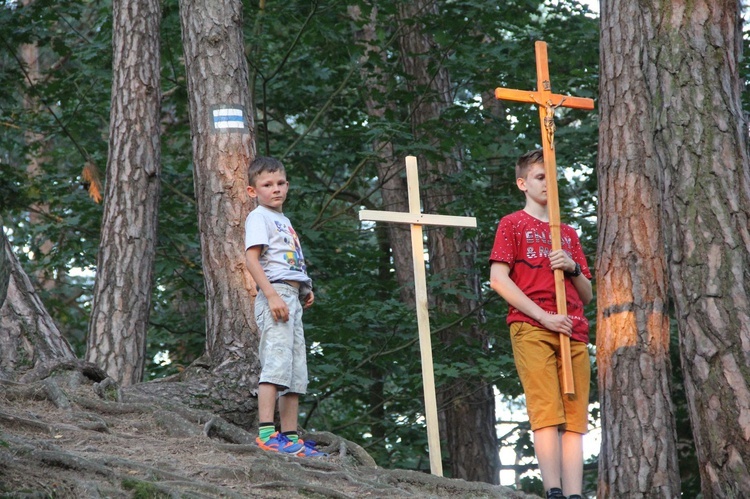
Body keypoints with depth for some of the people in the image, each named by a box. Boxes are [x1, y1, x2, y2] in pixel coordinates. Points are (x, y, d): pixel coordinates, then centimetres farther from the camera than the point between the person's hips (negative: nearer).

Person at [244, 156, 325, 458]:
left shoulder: (283, 220, 25)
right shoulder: (258, 217, -3)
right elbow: (252, 258, -14)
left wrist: (305, 290, 14)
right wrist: (272, 295, -23)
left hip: (292, 296, 10)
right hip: (274, 292, -10)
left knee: (296, 369, 8)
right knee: (277, 360, -19)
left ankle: (291, 438, 10)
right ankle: (266, 433, -26)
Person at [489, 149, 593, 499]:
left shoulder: (568, 233, 26)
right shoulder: (513, 224, 11)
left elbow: (587, 296, 24)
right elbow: (498, 279, -3)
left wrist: (573, 268, 1)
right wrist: (543, 316, -11)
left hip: (573, 331, 5)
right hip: (531, 327, -5)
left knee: (575, 417, -5)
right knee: (547, 412, -15)